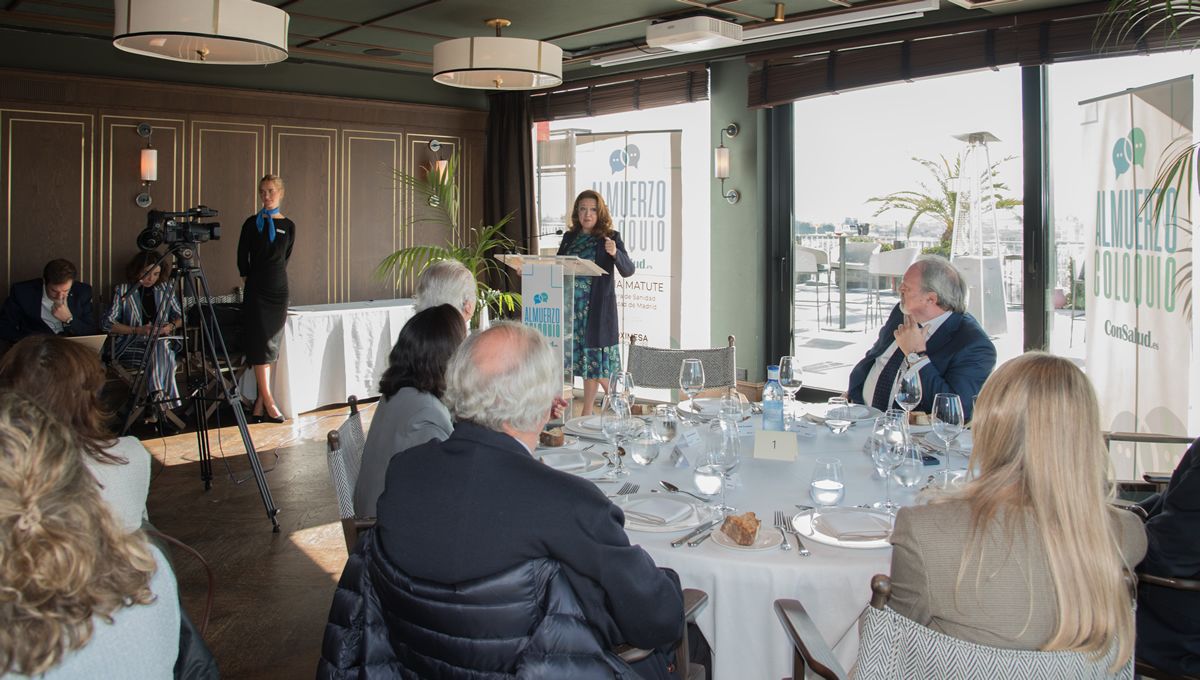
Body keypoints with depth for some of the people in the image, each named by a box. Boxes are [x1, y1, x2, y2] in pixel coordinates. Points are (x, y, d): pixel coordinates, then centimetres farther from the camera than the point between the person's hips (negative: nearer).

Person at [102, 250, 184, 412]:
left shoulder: (166, 289, 13)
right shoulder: (122, 291, 3)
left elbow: (180, 316, 20)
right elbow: (108, 324, -3)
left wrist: (171, 326, -4)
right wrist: (138, 330, -15)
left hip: (162, 342, 3)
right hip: (131, 345, -3)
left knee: (160, 348, -35)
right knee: (160, 352, -35)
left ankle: (158, 398, -36)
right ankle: (165, 402, -35)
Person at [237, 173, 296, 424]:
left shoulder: (288, 225, 8)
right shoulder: (252, 223, 0)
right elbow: (242, 256, 5)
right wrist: (251, 279, 9)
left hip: (279, 288, 3)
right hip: (256, 290, -3)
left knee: (271, 346, 3)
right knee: (260, 344, -8)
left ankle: (259, 403, 8)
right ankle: (268, 403, -10)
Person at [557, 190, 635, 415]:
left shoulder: (610, 237, -2)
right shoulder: (570, 237, 11)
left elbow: (628, 270, -10)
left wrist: (615, 253, -30)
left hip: (598, 308, -4)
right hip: (572, 306, 4)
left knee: (597, 361, -3)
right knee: (585, 360, 9)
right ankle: (587, 413, 17)